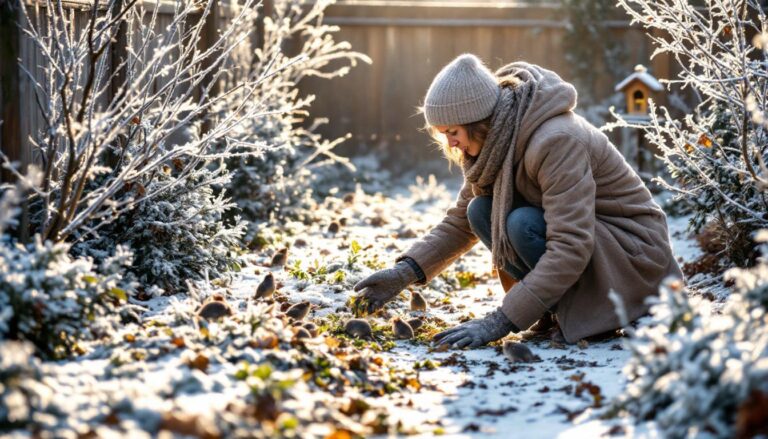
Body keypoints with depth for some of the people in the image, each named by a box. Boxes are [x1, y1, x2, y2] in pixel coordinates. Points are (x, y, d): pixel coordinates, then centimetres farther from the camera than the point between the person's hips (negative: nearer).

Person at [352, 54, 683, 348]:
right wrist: (405, 272, -8)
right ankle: (558, 306, -1)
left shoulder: (555, 141, -29)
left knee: (523, 224, -30)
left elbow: (570, 249, -35)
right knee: (481, 211, -9)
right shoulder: (496, 143, -3)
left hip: (636, 253, -8)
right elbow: (460, 221, 7)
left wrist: (499, 323, -37)